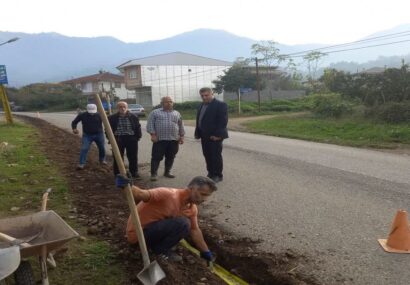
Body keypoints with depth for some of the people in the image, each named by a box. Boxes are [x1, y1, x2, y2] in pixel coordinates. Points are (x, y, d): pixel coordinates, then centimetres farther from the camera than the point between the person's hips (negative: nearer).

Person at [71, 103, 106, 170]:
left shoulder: (98, 115, -9)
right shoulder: (82, 115, -7)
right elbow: (74, 122, 2)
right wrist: (74, 128, -18)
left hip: (98, 134, 1)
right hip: (87, 135, -1)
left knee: (101, 148, 13)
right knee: (84, 149, -13)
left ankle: (102, 160, 38)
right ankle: (81, 164, -9)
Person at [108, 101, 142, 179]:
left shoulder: (134, 117, 2)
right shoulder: (112, 118, -1)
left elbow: (138, 128, 8)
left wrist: (138, 137, 1)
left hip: (131, 139, 1)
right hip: (118, 139, -1)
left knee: (133, 157, 9)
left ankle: (134, 173, 23)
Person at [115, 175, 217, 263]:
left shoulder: (192, 208, -2)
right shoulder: (169, 195, -28)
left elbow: (195, 230, 10)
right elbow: (142, 194, -38)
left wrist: (206, 253, 15)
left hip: (153, 230, 9)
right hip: (138, 232, -9)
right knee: (182, 224, -24)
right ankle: (160, 250, -4)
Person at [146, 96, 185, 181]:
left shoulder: (177, 113, 16)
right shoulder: (155, 112, 4)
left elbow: (181, 126, 18)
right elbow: (150, 124, -1)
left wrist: (181, 136, 11)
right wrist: (153, 134, -10)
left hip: (174, 139, 4)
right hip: (160, 139, -3)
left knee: (170, 157, 9)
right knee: (156, 157, -3)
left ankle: (167, 172, 22)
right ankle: (153, 174, 2)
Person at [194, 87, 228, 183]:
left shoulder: (221, 105, -9)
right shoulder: (201, 105, 17)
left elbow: (223, 121, -16)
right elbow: (198, 120, 18)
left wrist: (217, 134, -21)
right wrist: (197, 133, 10)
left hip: (215, 136, -8)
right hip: (204, 136, 8)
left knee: (216, 156, 0)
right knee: (207, 155, 12)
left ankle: (218, 175, 11)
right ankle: (211, 173, 23)